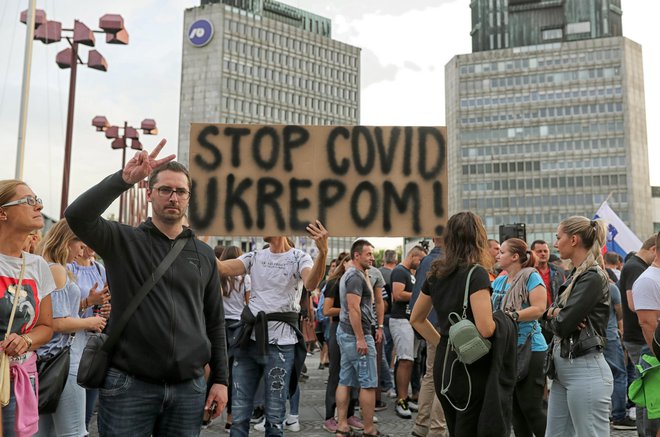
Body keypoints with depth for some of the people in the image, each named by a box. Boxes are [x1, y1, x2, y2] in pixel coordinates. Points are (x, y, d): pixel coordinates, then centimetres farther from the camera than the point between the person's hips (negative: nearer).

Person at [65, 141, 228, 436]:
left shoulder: (204, 255, 8)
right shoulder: (123, 241, 1)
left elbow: (215, 322, 10)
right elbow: (77, 217, -19)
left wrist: (220, 379, 6)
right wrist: (125, 179, -27)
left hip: (189, 387, 3)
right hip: (128, 385, -2)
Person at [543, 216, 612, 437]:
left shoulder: (593, 278, -14)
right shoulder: (575, 275, 14)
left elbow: (562, 325, -19)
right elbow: (550, 315, 14)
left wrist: (555, 316, 2)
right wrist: (554, 313, -8)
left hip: (585, 371, -9)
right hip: (562, 370, 9)